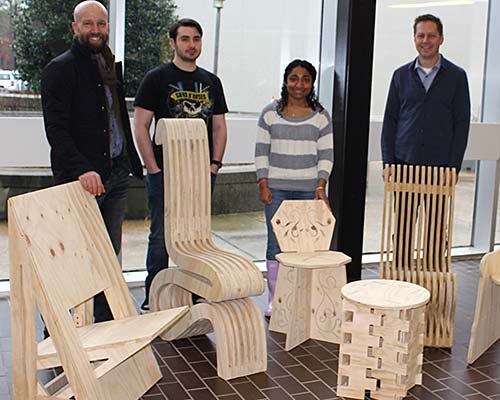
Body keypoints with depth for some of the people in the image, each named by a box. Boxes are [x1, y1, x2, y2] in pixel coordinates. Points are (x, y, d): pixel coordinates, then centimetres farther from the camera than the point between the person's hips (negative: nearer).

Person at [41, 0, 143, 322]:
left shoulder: (111, 66, 18)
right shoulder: (60, 69, -5)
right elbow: (56, 129, -15)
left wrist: (132, 161, 16)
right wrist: (81, 169, -27)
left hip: (116, 174, 7)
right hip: (82, 178, -7)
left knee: (111, 256, 9)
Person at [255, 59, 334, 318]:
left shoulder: (321, 116, 5)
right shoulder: (270, 113, 5)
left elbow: (326, 155, 5)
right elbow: (261, 151, 5)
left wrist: (321, 186, -4)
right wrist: (263, 184, -2)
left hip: (308, 189, 0)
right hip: (276, 188, 0)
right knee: (276, 242, 1)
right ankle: (274, 298, 11)